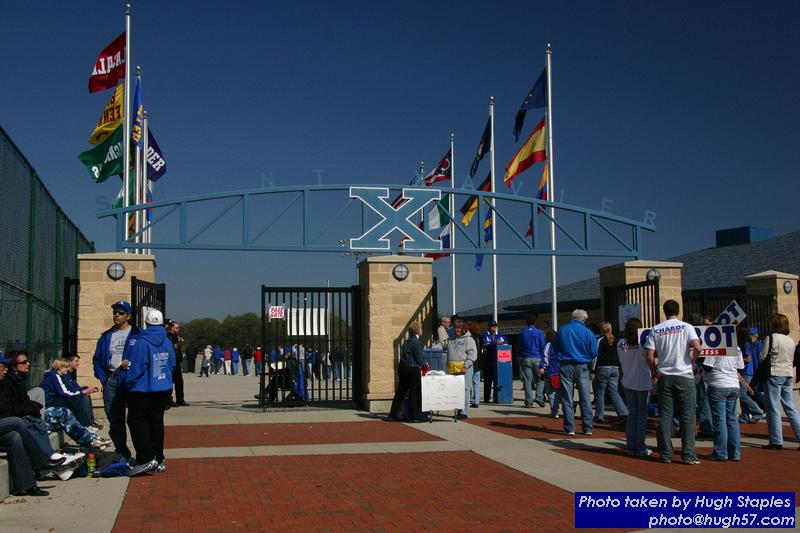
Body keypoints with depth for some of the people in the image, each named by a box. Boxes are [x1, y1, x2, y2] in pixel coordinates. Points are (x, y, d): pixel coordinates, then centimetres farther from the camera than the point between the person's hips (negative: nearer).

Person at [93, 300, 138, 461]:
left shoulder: (137, 334, 1)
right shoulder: (106, 336, 17)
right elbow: (97, 359, 18)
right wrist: (102, 378, 5)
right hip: (111, 380, 5)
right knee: (114, 419, 7)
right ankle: (122, 453, 17)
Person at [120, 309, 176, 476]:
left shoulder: (139, 343, -17)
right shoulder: (168, 343, 4)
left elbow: (133, 369, -16)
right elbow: (172, 365, 12)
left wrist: (125, 385, -1)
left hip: (141, 391, -6)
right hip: (163, 390, 7)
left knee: (137, 421, 1)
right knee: (156, 422, 12)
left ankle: (146, 459, -8)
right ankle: (158, 460, 16)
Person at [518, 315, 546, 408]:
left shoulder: (522, 333, 8)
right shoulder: (539, 332, -1)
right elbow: (543, 347, -2)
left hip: (526, 359, 2)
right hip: (537, 359, -2)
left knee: (527, 381, 1)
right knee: (539, 380, 8)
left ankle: (529, 402, 0)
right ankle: (539, 397, -7)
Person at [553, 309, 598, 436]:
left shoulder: (562, 330, 1)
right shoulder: (588, 333, -3)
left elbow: (554, 349, 7)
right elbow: (594, 353, -1)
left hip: (565, 367, 1)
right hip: (582, 367, 0)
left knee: (567, 399, 4)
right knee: (585, 398, 7)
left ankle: (570, 428, 2)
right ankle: (587, 428, 9)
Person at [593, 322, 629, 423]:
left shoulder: (601, 340, -7)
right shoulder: (616, 341, 8)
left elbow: (597, 356, -9)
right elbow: (619, 356, 14)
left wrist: (594, 370, -7)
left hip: (603, 368, -5)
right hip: (615, 368, 5)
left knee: (600, 393, 6)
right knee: (614, 392, 7)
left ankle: (599, 416, 10)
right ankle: (623, 412, -9)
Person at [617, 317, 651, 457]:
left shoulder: (621, 344, -1)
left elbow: (621, 361, 7)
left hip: (628, 382, 4)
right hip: (643, 382, -4)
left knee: (631, 414, 11)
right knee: (642, 414, 3)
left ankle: (631, 447, 12)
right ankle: (640, 448, 5)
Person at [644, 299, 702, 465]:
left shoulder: (655, 330, 4)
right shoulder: (686, 327, -2)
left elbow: (649, 356, -1)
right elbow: (697, 348, -15)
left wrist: (655, 373, 13)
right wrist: (691, 360, 4)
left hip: (664, 377, 2)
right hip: (684, 376, -2)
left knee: (665, 416, 7)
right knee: (687, 417, 3)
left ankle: (665, 454, 8)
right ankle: (688, 455, 1)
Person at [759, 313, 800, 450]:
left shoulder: (771, 338, -10)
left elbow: (763, 357, -9)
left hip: (774, 374, -6)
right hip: (788, 374, 6)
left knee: (773, 408, -1)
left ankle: (776, 441, 1)